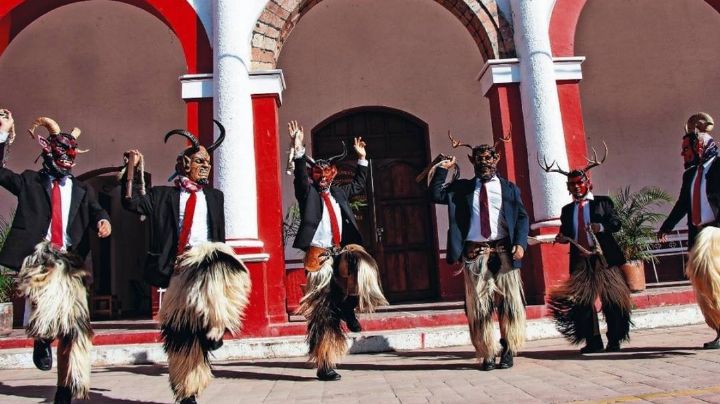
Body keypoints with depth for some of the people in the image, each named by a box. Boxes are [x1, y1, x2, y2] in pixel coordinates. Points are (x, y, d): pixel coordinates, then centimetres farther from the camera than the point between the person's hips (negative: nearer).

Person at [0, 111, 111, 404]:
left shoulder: (82, 190, 17)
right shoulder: (29, 181, 13)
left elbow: (95, 212, 3)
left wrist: (103, 220, -20)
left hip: (70, 262, 2)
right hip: (37, 256, -2)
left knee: (74, 329, 2)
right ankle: (42, 338, -6)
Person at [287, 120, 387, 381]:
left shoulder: (339, 193, 16)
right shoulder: (308, 192, 1)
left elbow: (358, 185, 28)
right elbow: (300, 176, -17)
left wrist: (361, 158, 22)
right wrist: (297, 148, -30)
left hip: (340, 252, 5)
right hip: (319, 255, -5)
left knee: (363, 266, -27)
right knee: (322, 310, -3)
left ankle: (348, 309, -1)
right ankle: (324, 364, 5)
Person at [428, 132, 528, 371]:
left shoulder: (509, 188, 11)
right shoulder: (462, 187, 13)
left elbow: (522, 217, 6)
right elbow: (435, 195, 5)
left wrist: (520, 243, -8)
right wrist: (443, 169, 0)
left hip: (504, 251, 0)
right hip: (474, 253, 0)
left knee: (509, 303, 3)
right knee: (479, 306, 2)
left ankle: (508, 351, 18)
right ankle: (487, 354, 13)